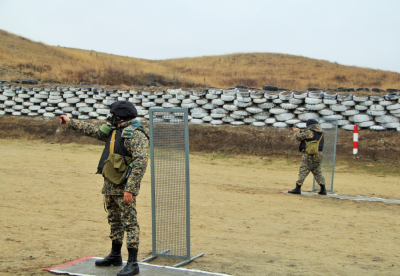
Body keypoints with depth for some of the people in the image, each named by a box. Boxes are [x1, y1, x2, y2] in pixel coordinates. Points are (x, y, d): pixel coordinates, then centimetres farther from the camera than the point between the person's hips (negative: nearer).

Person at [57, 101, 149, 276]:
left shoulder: (136, 135, -17)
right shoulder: (113, 131, 13)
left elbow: (140, 163, -24)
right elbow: (92, 130, 26)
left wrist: (129, 189, -28)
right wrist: (69, 122, 28)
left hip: (124, 188, -9)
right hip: (109, 186, 10)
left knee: (129, 223, -6)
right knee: (114, 221, 19)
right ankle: (115, 256, 32)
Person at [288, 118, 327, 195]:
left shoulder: (309, 131, -9)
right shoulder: (320, 132, 16)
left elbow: (298, 137, -7)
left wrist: (296, 131, 13)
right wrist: (300, 132, 23)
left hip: (309, 155, -7)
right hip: (318, 155, 7)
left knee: (303, 171, -4)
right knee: (318, 172, 12)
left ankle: (298, 188, -4)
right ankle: (323, 189, 8)